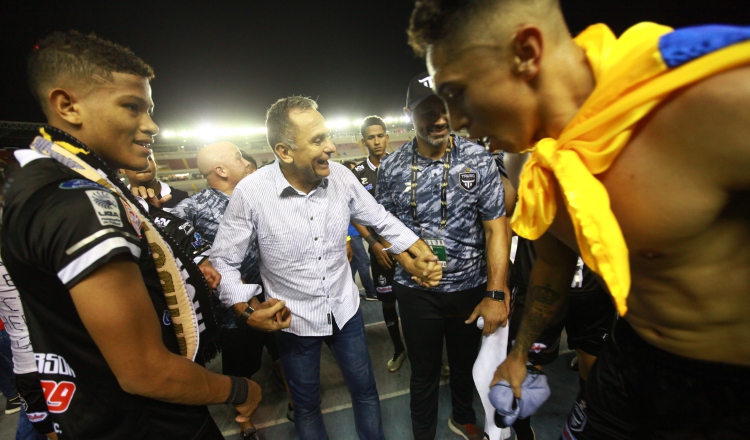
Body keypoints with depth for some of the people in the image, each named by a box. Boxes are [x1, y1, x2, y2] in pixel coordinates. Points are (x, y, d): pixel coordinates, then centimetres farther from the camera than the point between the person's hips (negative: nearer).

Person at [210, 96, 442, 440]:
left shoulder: (341, 176, -14)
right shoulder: (250, 192, -21)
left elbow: (382, 221, -1)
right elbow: (223, 260, -10)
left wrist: (422, 256, -8)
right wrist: (249, 309, -20)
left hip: (345, 309, 3)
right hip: (293, 321, -2)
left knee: (365, 391, 22)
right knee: (307, 405, 21)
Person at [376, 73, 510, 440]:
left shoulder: (478, 159, -9)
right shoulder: (391, 168, -6)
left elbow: (496, 227, -10)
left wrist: (496, 293, -15)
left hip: (471, 287, 1)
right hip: (416, 291, 0)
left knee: (466, 362, 24)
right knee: (424, 372, 17)